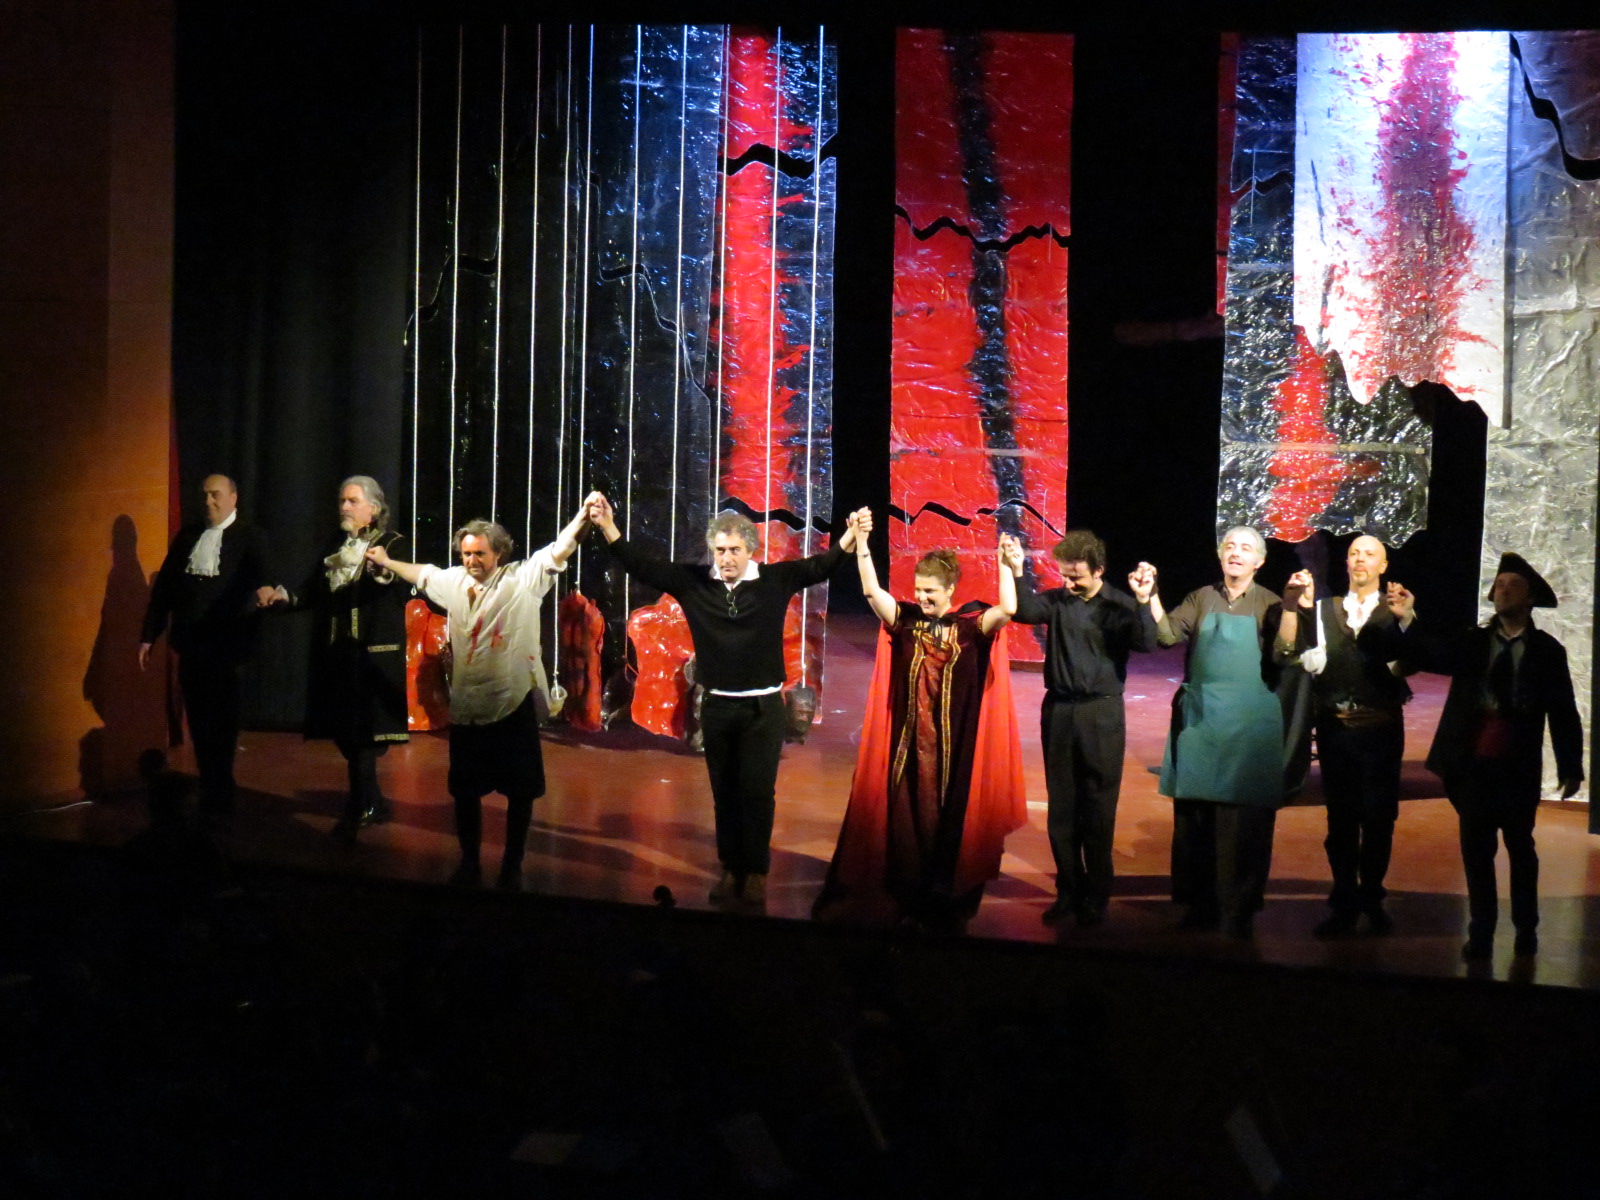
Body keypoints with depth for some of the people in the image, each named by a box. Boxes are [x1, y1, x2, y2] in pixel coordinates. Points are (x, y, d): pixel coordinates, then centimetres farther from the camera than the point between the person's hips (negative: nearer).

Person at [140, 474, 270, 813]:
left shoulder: (249, 537, -1)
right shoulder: (186, 536, 12)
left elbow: (257, 584, -14)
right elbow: (164, 585, 11)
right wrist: (149, 635, 6)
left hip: (226, 645, -4)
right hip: (191, 644, 4)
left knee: (221, 724, 3)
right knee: (199, 722, 11)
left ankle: (220, 797, 14)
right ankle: (210, 793, 22)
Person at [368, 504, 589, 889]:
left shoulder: (523, 578, -5)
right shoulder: (454, 581, 11)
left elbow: (559, 549, -15)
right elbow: (423, 573, 30)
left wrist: (584, 515, -30)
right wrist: (387, 562, 42)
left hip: (514, 705, -5)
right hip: (467, 708, 5)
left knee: (520, 791, 3)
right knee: (464, 789, 13)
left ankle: (512, 865, 18)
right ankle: (469, 863, 28)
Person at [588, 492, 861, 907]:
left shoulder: (775, 580, -4)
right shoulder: (693, 581, -1)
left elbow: (819, 566, -7)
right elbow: (644, 566, -1)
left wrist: (850, 538, -23)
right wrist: (609, 528, -9)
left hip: (763, 706, -2)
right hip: (716, 706, 2)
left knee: (758, 792, 0)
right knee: (724, 792, 10)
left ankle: (756, 872, 11)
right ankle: (731, 869, 21)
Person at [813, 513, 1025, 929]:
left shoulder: (972, 625, -1)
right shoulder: (904, 619, 1)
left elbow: (1007, 610, -16)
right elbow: (872, 593, -12)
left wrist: (1005, 565, -24)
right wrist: (861, 543, -21)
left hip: (954, 746, -1)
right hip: (907, 742, 1)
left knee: (949, 818, 6)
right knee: (905, 817, 4)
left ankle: (945, 902, 17)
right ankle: (902, 899, 15)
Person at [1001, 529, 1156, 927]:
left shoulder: (1119, 606, -4)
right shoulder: (1057, 600, 3)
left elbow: (1146, 644, -18)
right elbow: (1025, 611, -14)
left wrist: (1143, 602, -32)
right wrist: (1016, 572, -28)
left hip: (1102, 714, -3)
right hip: (1058, 711, 3)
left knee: (1098, 811, 3)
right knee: (1061, 808, 9)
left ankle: (1096, 897, 16)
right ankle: (1069, 891, 21)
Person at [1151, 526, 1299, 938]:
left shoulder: (1269, 605, 3)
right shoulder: (1200, 599, 11)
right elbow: (1168, 635, -2)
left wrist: (1293, 604, -23)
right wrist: (1151, 597, -15)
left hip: (1250, 723, -3)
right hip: (1199, 719, 3)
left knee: (1245, 822, 0)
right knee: (1194, 816, 8)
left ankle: (1240, 910, 10)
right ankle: (1200, 905, 20)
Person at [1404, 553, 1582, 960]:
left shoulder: (1548, 651, 2)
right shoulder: (1471, 642, 7)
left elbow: (1564, 714, 1)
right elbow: (1430, 655, -8)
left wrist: (1571, 768, -4)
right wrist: (1408, 620, -23)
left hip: (1519, 768, -1)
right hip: (1473, 763, 1)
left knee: (1521, 848, 11)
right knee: (1476, 849, 5)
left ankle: (1526, 930, 25)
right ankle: (1481, 933, 13)